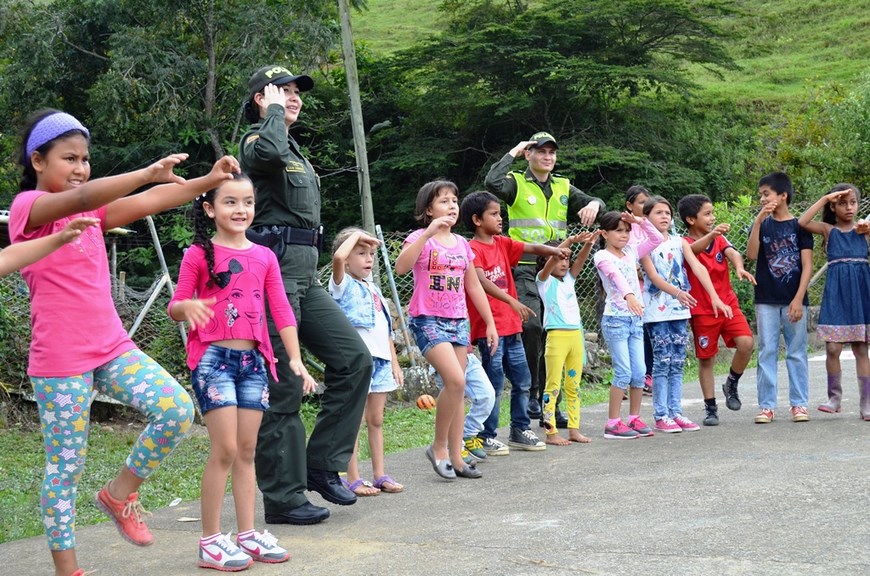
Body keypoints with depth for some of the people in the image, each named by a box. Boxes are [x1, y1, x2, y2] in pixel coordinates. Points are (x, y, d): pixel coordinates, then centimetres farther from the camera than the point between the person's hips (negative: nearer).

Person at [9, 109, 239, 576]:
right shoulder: (27, 206, -7)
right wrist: (150, 173, -37)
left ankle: (120, 492, 10)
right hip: (60, 361, -6)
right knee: (66, 465, 0)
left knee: (177, 410, -10)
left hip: (112, 347, 6)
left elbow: (148, 203, 5)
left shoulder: (90, 212, 15)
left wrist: (208, 180, -9)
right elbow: (80, 198, -26)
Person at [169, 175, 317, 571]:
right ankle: (210, 542, 0)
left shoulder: (264, 256, 11)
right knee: (225, 450, -9)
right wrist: (188, 307, -26)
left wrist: (296, 359, 2)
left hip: (253, 360, 5)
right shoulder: (199, 254, -2)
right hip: (213, 358, -5)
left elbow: (281, 310, 9)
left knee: (247, 451, 9)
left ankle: (248, 534, 16)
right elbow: (175, 307, -2)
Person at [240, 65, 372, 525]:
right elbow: (270, 152, -32)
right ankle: (283, 496, 2)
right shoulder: (255, 141, -5)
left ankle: (321, 464, 9)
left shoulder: (295, 149, 24)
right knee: (283, 387, -6)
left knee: (354, 358, 1)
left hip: (304, 276, 9)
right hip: (273, 273, -9)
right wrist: (274, 111, -13)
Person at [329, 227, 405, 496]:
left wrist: (394, 362, 17)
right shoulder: (343, 285, -3)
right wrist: (356, 235, -10)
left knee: (376, 420, 11)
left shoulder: (373, 289, 19)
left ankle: (380, 475, 16)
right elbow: (338, 257, -25)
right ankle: (353, 479, 1)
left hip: (380, 359, 7)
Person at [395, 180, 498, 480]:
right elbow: (401, 267, -25)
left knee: (457, 388, 6)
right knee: (456, 380, -21)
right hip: (428, 320, -6)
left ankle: (456, 457, 13)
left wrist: (490, 323, 16)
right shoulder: (420, 238, -5)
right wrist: (429, 233, -29)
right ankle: (439, 447, -4)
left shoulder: (462, 243, 13)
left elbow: (474, 287, 18)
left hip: (459, 321, 7)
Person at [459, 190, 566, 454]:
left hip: (511, 325, 8)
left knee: (522, 381, 12)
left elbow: (532, 248, 5)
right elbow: (482, 282, -24)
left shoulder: (502, 244, 13)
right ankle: (483, 437, 6)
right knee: (494, 384, -4)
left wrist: (553, 250, -16)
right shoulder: (473, 249, -11)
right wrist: (512, 301, -34)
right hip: (489, 327, -8)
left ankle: (519, 430, 23)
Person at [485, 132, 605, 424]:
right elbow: (492, 182, -18)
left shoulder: (564, 187, 18)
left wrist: (594, 204, -9)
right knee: (531, 325, -25)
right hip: (525, 267, -5)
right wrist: (513, 153, -6)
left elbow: (594, 202, 15)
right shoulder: (517, 182, 2)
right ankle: (530, 392, -12)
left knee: (553, 336, 8)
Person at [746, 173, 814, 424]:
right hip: (766, 300, 2)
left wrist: (798, 299, -12)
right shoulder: (762, 225, 7)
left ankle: (799, 403, 10)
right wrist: (758, 221, -16)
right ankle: (766, 405, 6)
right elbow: (751, 254, -10)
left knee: (797, 352, 4)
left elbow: (807, 266, -3)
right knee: (767, 352, 2)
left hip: (794, 300, -2)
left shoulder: (799, 226, 0)